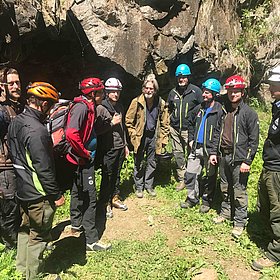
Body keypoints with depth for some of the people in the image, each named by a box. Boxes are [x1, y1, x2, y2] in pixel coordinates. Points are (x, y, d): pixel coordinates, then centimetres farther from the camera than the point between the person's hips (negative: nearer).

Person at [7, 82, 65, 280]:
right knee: (38, 236, 8)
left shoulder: (16, 122, 4)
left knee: (26, 229, 24)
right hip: (38, 195, -9)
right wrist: (56, 195, -16)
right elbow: (44, 169, -25)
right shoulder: (37, 131, -26)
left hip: (22, 189, 10)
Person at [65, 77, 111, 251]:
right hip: (82, 160, -10)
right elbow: (71, 134, -32)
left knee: (78, 191, 22)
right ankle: (92, 240, 2)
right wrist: (85, 153, -21)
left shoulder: (89, 107, 10)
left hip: (84, 159, 10)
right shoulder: (81, 107, -20)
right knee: (90, 197, -6)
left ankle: (76, 225, 41)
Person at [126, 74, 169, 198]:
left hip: (154, 137, 3)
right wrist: (133, 136, -8)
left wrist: (164, 139, 3)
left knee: (152, 163, 14)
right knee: (139, 164, 8)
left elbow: (165, 123, 6)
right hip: (140, 137, -2)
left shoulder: (161, 103, -1)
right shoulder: (136, 102, -9)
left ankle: (149, 185, 30)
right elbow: (128, 120, -3)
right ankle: (139, 187, 23)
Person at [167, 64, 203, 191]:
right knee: (178, 154, 9)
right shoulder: (173, 92, 12)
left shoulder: (196, 91, -2)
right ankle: (181, 179, 20)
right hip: (175, 129, 5)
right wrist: (169, 123, 16)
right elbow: (169, 109, 24)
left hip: (189, 129, -5)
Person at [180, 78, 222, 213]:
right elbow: (191, 124, 24)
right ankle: (192, 198, 24)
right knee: (190, 174, 7)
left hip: (211, 150, -5)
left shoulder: (220, 111, -11)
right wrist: (191, 139, 14)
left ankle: (206, 201, 26)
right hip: (196, 147, 6)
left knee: (210, 177, 9)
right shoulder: (199, 108, 10)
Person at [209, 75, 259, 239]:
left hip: (239, 159, -6)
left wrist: (247, 161, -14)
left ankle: (240, 222, 14)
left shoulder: (249, 113, -7)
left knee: (239, 192, 1)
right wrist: (214, 152, 10)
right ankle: (226, 212, 36)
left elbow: (253, 140, -9)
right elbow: (218, 134, 16)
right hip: (224, 157, 6)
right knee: (225, 188, 18)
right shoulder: (225, 111, 10)